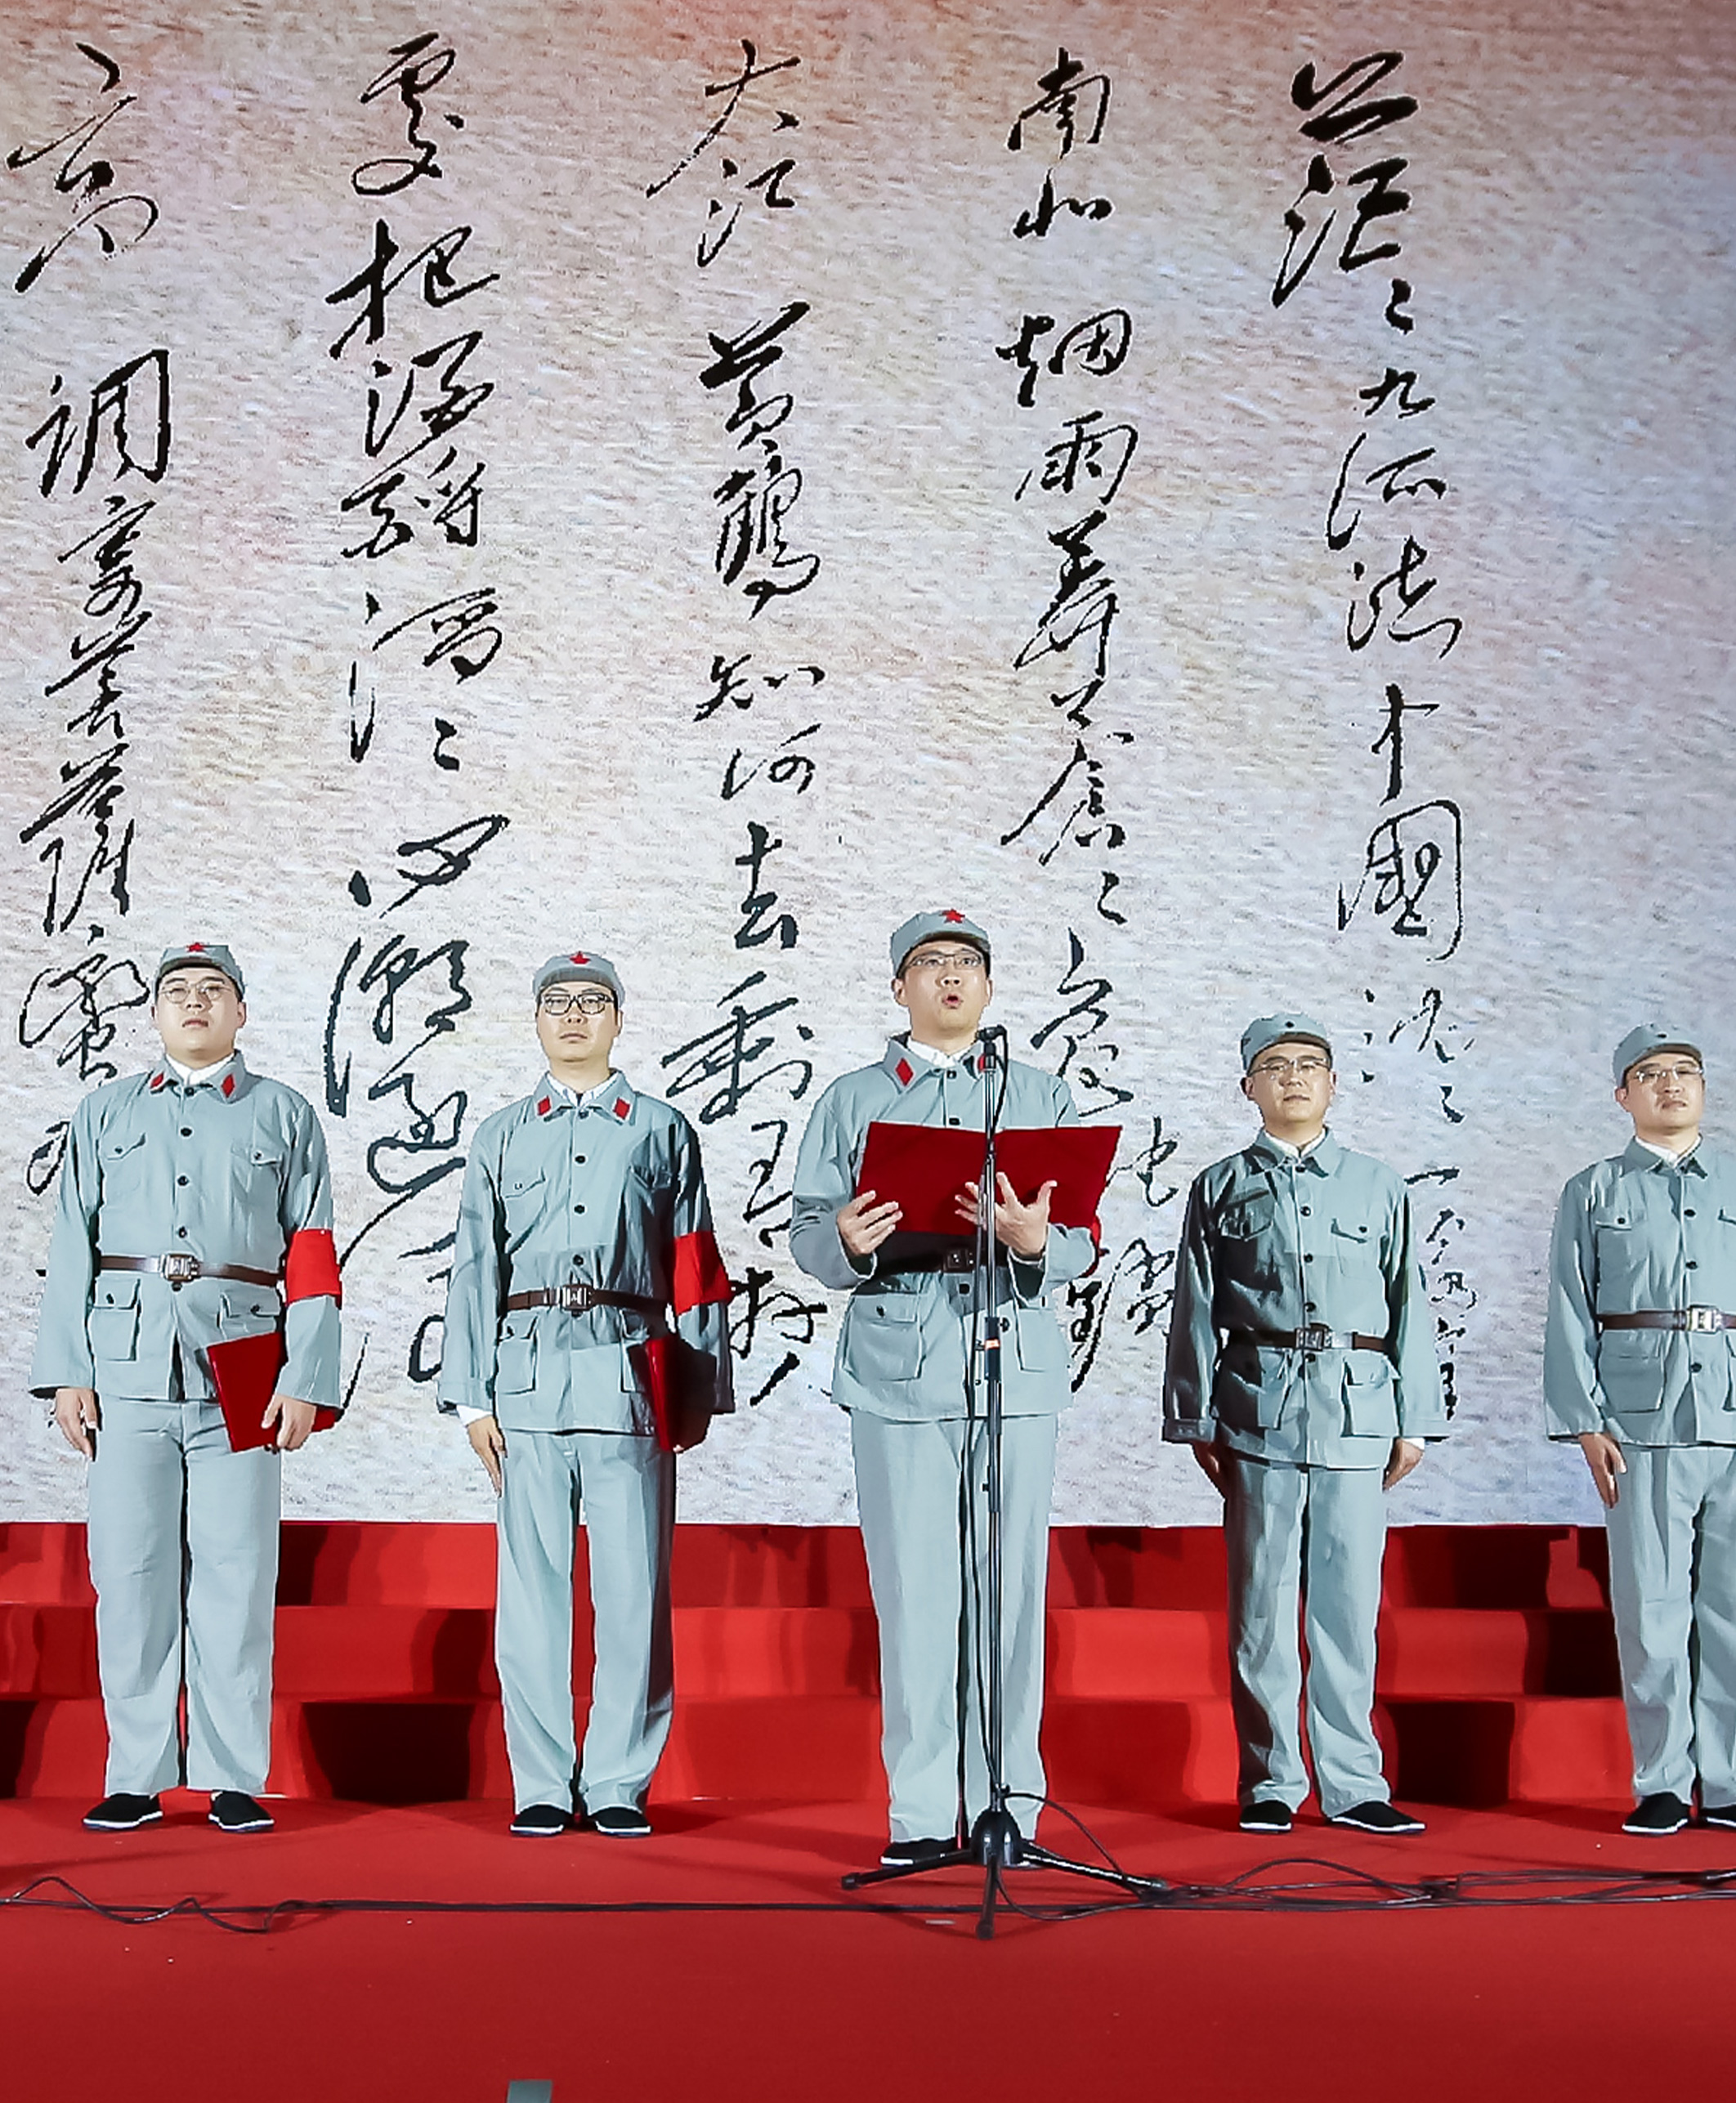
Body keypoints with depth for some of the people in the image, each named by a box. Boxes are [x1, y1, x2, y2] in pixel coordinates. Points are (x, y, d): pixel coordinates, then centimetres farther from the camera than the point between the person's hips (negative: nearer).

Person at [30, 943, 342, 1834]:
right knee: (129, 1574, 1)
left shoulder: (284, 1116, 11)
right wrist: (66, 1372, 1)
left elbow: (312, 1258, 6)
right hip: (127, 1368, 1)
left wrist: (305, 1380, -3)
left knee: (235, 1577, -1)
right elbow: (72, 1248, 10)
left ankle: (233, 1779, 7)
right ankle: (137, 1777, 11)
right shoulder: (105, 1114, 15)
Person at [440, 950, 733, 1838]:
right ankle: (541, 1787, 10)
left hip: (629, 1377, -1)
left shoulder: (662, 1131, 12)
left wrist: (701, 1392, 6)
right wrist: (470, 1396, 3)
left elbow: (695, 1271, 10)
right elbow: (473, 1270, 10)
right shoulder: (501, 1137, 14)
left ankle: (620, 1786, 8)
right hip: (528, 1374, 1)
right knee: (532, 1585, 2)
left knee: (633, 1587, -1)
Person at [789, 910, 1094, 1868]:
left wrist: (1033, 1240, -16)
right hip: (899, 1364, -1)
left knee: (1010, 1587, 1)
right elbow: (806, 1234, 5)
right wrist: (848, 1243, -17)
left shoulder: (1043, 1096, 15)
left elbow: (1084, 1243, 6)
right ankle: (920, 1812, 6)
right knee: (913, 1591, -1)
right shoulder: (853, 1100, 13)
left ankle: (1009, 1806, 9)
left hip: (1016, 1363, 1)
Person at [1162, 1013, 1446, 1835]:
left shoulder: (1379, 1187, 13)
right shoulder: (1220, 1187, 10)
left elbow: (1408, 1306, 12)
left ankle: (1353, 1785, 9)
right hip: (1259, 1409, -1)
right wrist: (1196, 1421, 3)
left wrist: (1414, 1421, 7)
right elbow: (1195, 1312, 8)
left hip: (1357, 1412, 1)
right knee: (1261, 1605, 1)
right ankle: (1270, 1783, 9)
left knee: (1349, 1604, 1)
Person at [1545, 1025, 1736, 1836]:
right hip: (1642, 1417, -1)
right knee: (1651, 1604, -1)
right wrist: (1585, 1421, -4)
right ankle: (1662, 1784, 8)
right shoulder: (1593, 1194, 11)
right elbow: (1570, 1317, 5)